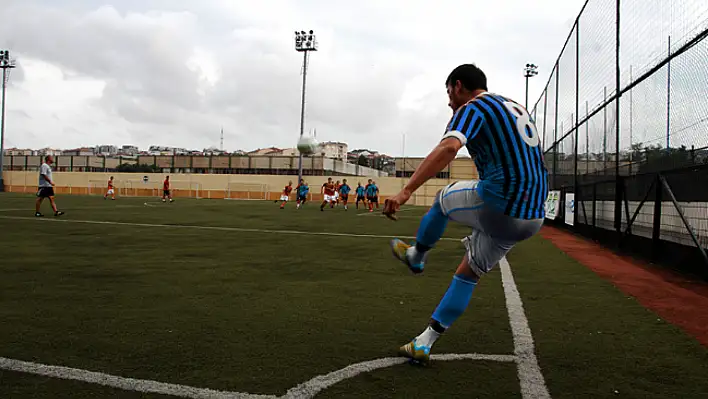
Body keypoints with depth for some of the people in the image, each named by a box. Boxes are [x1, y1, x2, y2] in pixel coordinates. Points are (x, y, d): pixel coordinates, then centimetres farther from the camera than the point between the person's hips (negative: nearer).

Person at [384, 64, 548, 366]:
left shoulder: (472, 107, -3)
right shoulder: (516, 108, 23)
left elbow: (449, 147, -24)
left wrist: (406, 191, -31)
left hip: (497, 205, -8)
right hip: (532, 219, 8)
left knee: (443, 199, 22)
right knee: (470, 273, 18)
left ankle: (415, 257, 42)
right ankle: (424, 343, 22)